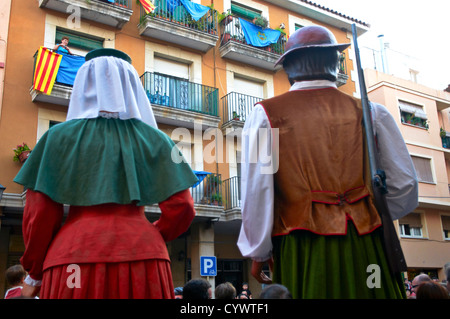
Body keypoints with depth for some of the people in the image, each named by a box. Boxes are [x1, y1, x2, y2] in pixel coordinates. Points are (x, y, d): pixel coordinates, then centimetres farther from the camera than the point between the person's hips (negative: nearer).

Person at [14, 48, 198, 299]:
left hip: (74, 256, 0)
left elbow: (39, 214, 2)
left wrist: (34, 272, 16)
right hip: (142, 259, 1)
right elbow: (181, 207, 2)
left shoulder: (60, 137, 5)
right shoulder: (154, 139, 7)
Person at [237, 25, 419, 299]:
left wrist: (258, 252, 5)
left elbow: (256, 191, -8)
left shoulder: (266, 114, 0)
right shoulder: (372, 113, 4)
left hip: (301, 255, -1)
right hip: (366, 250, 1)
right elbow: (406, 188, 5)